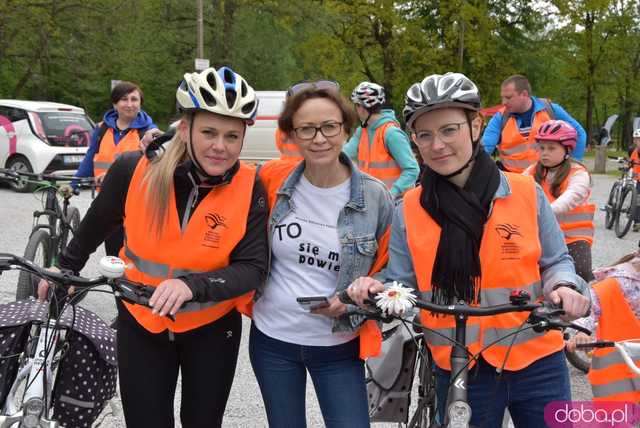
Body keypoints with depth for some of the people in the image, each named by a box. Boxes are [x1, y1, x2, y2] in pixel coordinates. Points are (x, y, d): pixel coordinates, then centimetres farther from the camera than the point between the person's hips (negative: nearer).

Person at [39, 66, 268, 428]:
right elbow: (96, 226, 3)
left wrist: (193, 286, -35)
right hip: (140, 322, 0)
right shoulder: (134, 170, -17)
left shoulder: (249, 189, -18)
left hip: (212, 328, 0)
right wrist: (66, 267, 16)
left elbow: (254, 268, -19)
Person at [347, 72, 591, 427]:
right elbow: (402, 284, 2)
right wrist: (375, 289, -18)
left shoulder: (527, 193, -5)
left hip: (537, 363, 0)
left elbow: (555, 261, 5)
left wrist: (564, 288, -16)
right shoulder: (408, 211, -3)